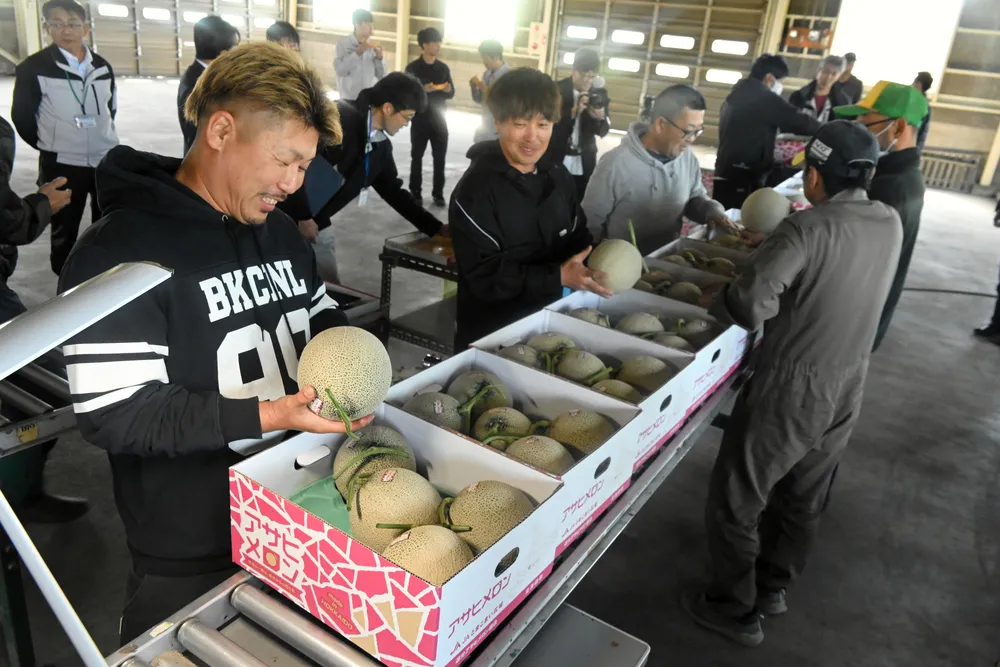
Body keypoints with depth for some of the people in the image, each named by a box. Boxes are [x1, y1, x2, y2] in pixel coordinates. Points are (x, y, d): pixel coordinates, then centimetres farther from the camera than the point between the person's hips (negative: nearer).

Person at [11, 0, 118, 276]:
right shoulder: (33, 68, -10)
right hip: (62, 165, -4)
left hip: (107, 159, 4)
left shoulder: (103, 67, 5)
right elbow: (22, 117, -3)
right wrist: (52, 146, 3)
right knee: (64, 230, 7)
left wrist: (100, 138, 13)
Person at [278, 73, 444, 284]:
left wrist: (435, 228, 12)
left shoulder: (382, 146, 5)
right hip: (286, 214, -8)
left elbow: (393, 191, 15)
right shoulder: (340, 117, -21)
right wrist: (301, 217, -21)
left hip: (316, 222, 8)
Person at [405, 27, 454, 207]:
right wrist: (423, 89, -24)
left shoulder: (443, 68, 9)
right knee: (417, 157, 3)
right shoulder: (413, 68, -3)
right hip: (420, 119, -3)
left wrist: (448, 89, -12)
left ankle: (438, 193, 12)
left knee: (440, 158, 4)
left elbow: (451, 93, 10)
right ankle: (415, 193, 10)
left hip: (439, 120, 3)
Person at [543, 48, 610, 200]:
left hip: (585, 164, 2)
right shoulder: (557, 90, -6)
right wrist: (573, 112, -27)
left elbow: (603, 132, 4)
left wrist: (601, 118, -19)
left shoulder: (599, 93, 3)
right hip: (557, 160, -2)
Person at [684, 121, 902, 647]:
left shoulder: (809, 228, -23)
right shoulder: (890, 224, -1)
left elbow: (750, 302, -34)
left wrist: (716, 303, -13)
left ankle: (735, 608, 24)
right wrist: (774, 241, 11)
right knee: (803, 499, 23)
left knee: (736, 499, 10)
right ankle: (773, 587, 42)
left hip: (790, 389, -7)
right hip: (847, 388, 8)